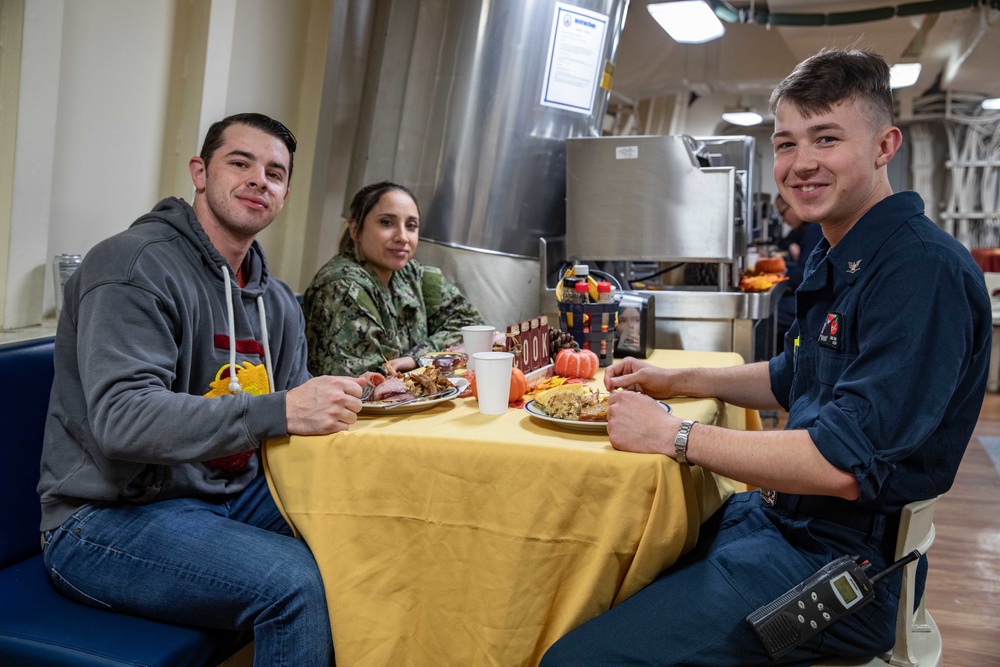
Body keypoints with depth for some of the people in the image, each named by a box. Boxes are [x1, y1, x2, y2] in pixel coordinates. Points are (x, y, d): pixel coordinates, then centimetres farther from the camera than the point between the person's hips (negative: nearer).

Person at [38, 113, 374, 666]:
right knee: (298, 580, -29)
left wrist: (357, 392, -6)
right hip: (109, 516, -7)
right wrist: (277, 411, -36)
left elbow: (290, 413, 14)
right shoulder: (136, 266, -14)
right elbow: (121, 418, -27)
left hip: (229, 495, 8)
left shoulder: (277, 302, 11)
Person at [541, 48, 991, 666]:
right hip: (779, 517, 10)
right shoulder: (836, 259, 11)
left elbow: (848, 463, -28)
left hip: (841, 565, -10)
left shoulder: (924, 269, -22)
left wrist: (673, 435, -20)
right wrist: (677, 380, 11)